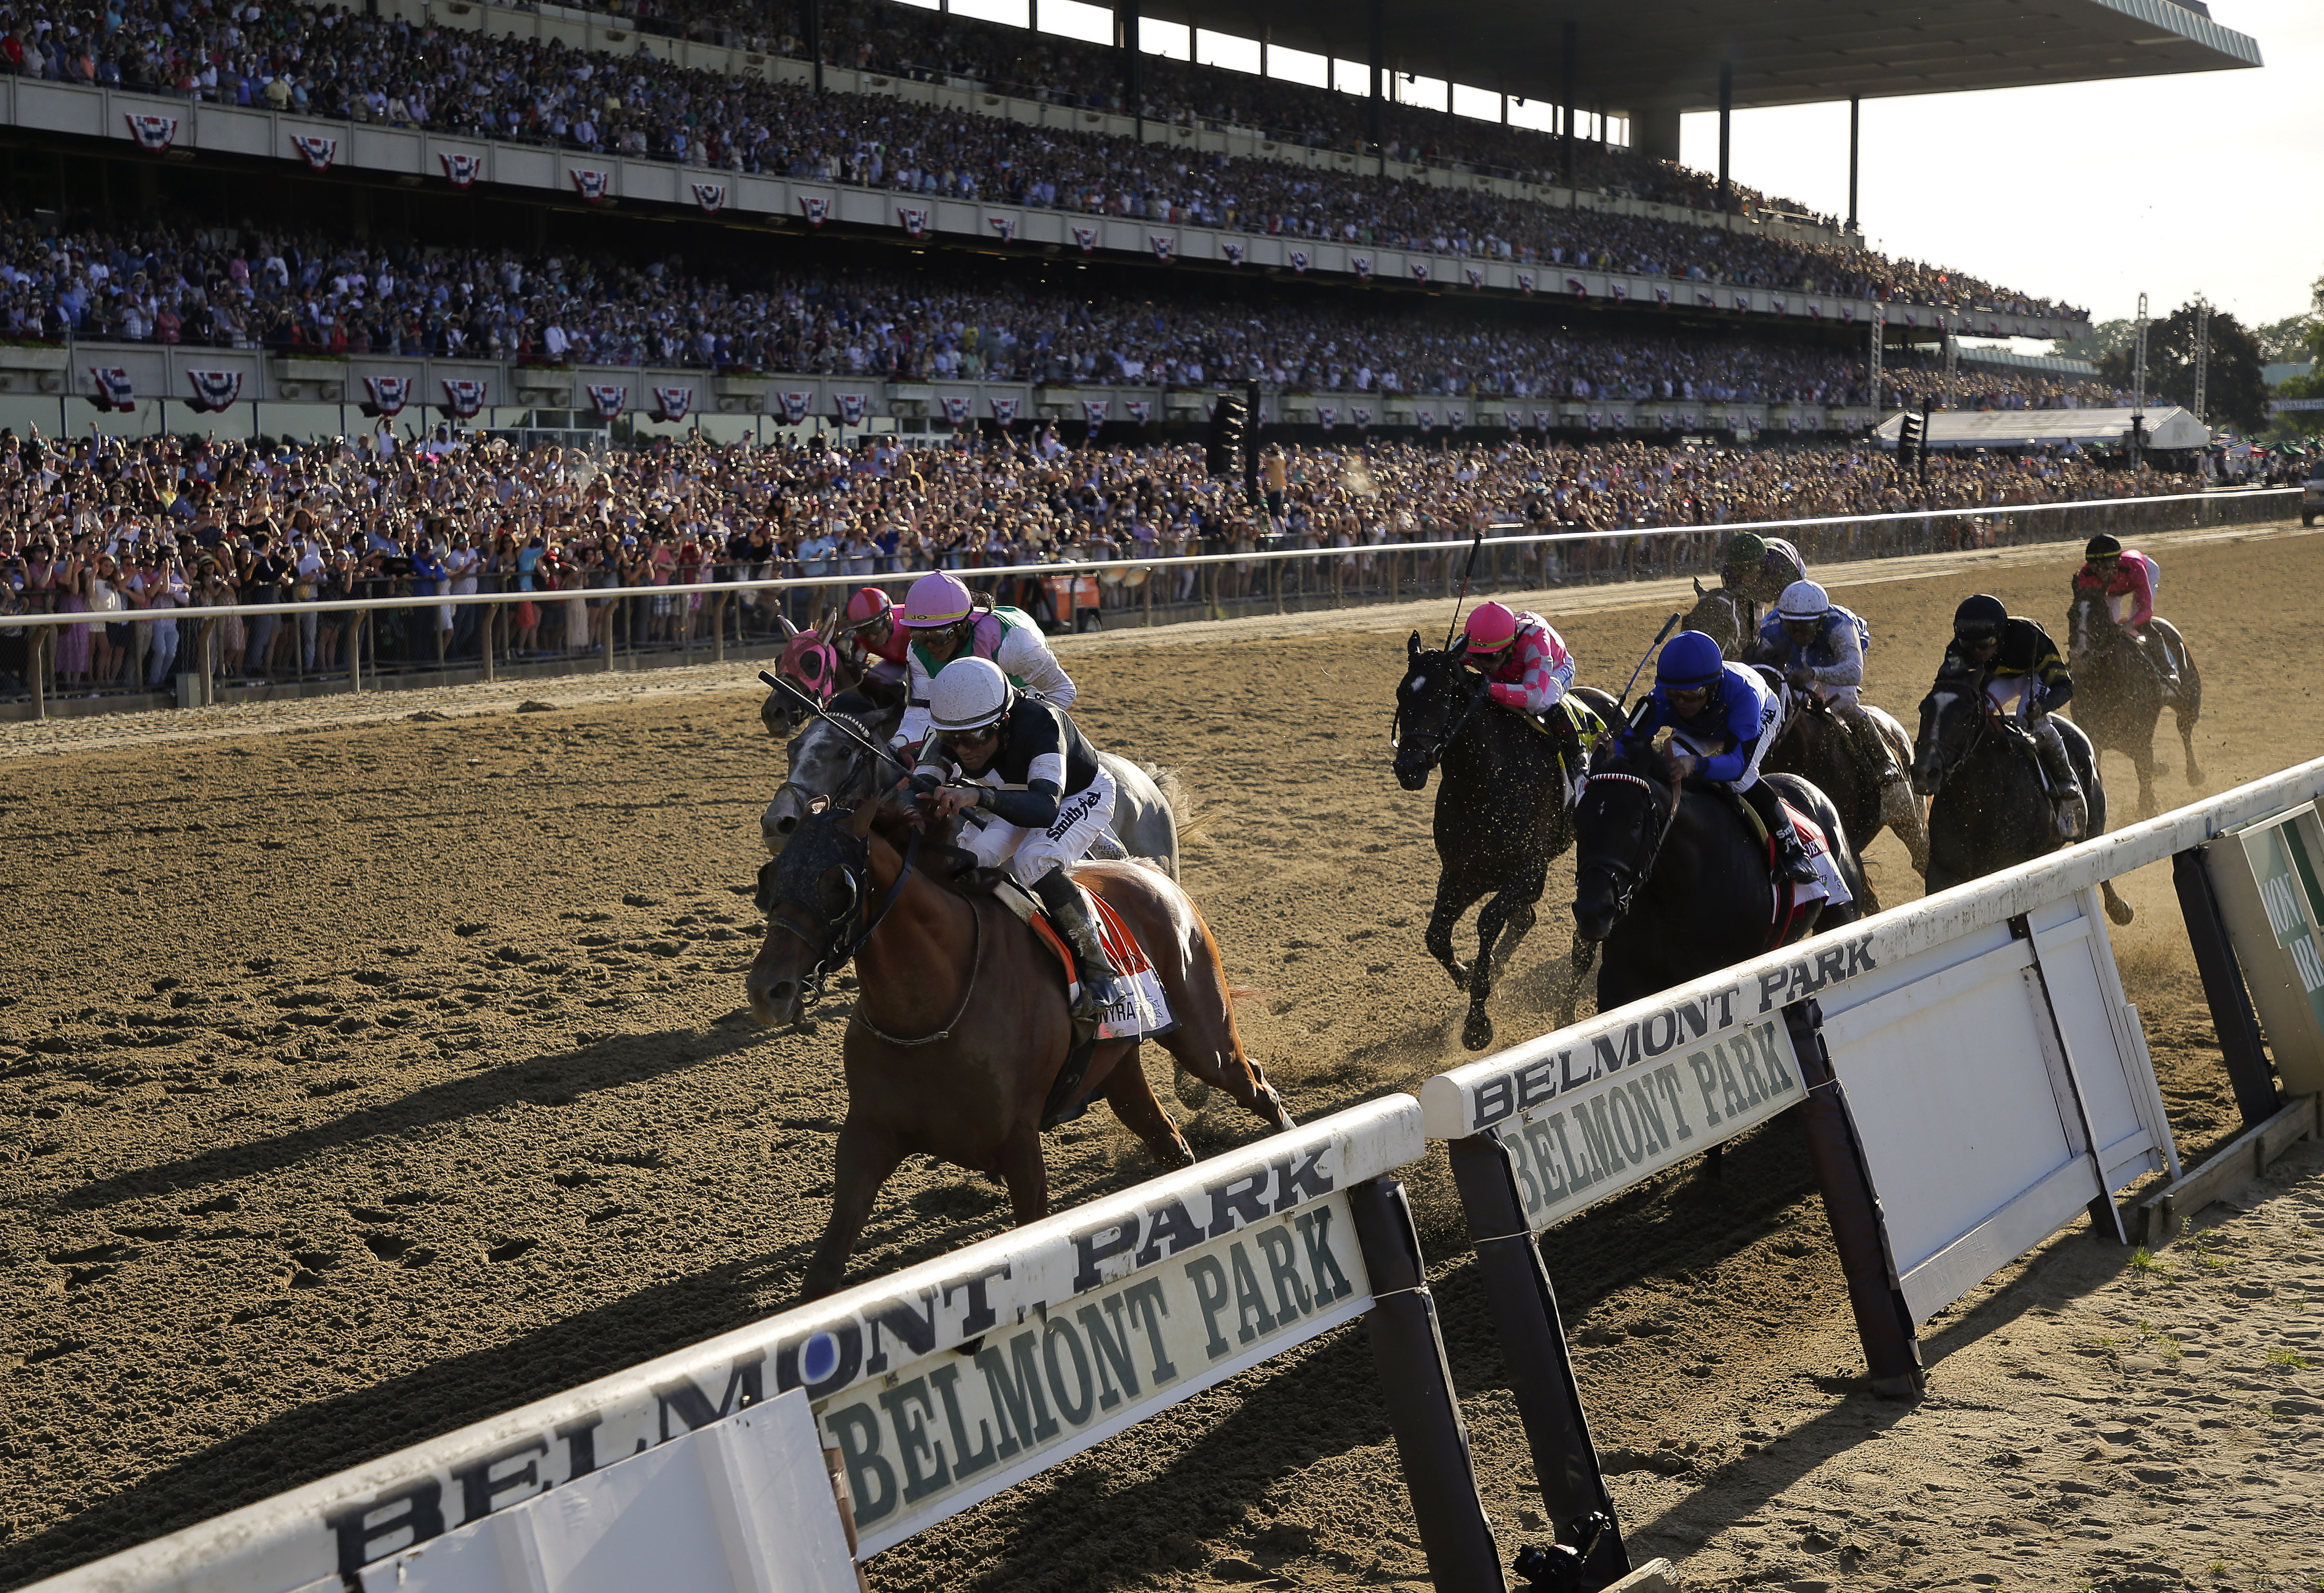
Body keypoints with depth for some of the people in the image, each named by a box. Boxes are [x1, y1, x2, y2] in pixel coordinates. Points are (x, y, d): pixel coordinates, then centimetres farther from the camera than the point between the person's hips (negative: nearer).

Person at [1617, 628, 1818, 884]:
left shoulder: (1741, 692, -48)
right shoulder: (1663, 696, -38)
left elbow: (1737, 762, -53)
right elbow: (1632, 738, -39)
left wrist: (1696, 764, -72)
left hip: (1762, 712, -4)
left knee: (1739, 777, -31)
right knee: (1677, 756, -26)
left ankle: (1792, 850, -18)